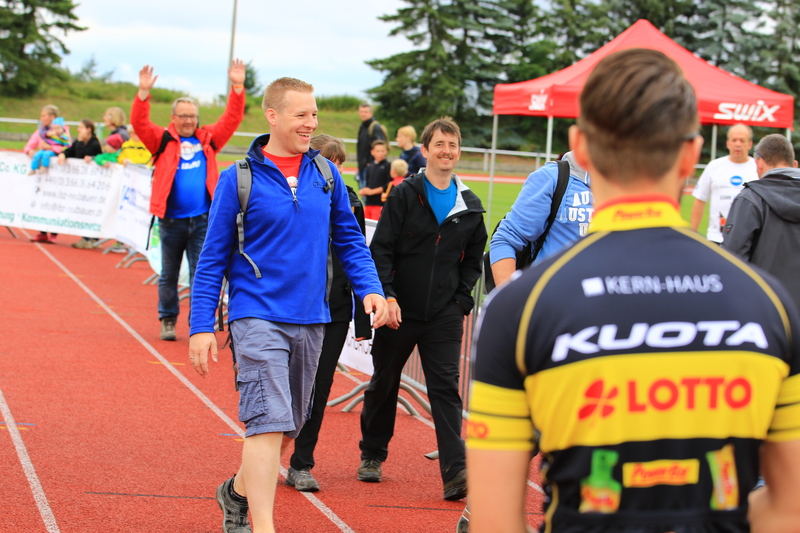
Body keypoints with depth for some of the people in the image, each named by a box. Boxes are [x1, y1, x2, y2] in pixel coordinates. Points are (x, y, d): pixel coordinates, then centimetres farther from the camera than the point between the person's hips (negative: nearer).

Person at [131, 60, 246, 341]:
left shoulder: (208, 139, 8)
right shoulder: (163, 140, 3)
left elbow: (232, 118, 6)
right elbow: (139, 123, -8)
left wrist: (237, 87, -4)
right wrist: (144, 92, -19)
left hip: (202, 220, 0)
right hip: (171, 220, 0)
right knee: (169, 274, 12)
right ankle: (168, 320, 26)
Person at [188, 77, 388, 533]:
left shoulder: (326, 175, 5)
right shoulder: (239, 179, -5)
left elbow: (350, 239, 12)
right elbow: (213, 256, -2)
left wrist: (371, 288, -4)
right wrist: (201, 325, -5)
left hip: (311, 319, 5)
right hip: (259, 317, -5)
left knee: (289, 425, 15)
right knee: (269, 420, -17)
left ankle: (239, 493, 38)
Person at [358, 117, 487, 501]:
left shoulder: (470, 206, 8)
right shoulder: (404, 195, -2)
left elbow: (473, 260, 16)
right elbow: (380, 250, -6)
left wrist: (462, 300, 2)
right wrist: (387, 296, -16)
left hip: (444, 315, 1)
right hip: (399, 310, -1)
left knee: (446, 388, -7)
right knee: (383, 383, 11)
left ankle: (456, 472, -14)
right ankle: (372, 455, 29)